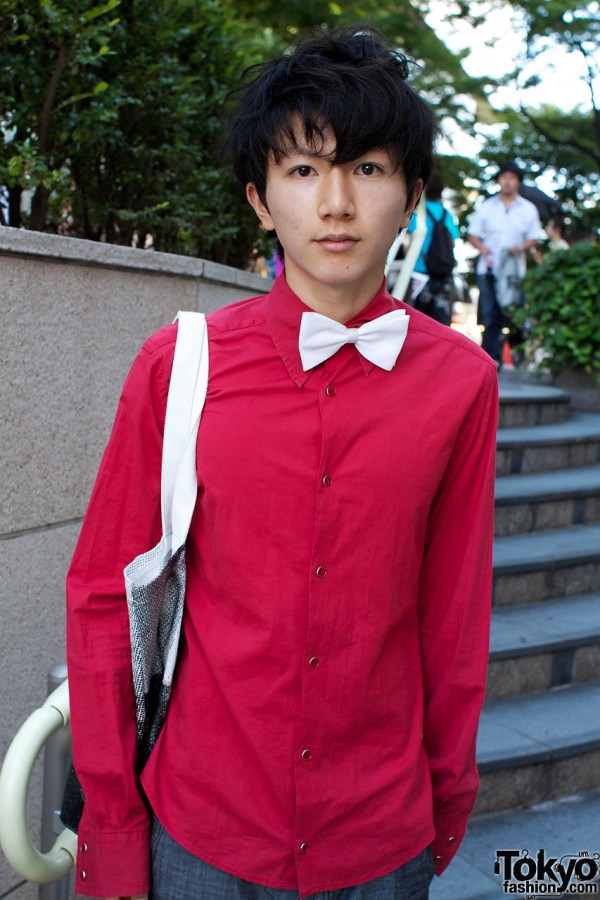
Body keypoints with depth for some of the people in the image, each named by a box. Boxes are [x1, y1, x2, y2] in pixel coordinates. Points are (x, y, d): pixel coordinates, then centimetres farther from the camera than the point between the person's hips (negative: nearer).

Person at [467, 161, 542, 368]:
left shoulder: (528, 209, 10)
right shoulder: (486, 206, 9)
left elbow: (533, 238, 10)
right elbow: (472, 234, 9)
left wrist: (520, 247, -11)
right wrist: (481, 247, -12)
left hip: (515, 269, 0)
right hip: (489, 268, 0)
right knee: (489, 315, -5)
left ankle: (518, 353, 13)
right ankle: (492, 357, 0)